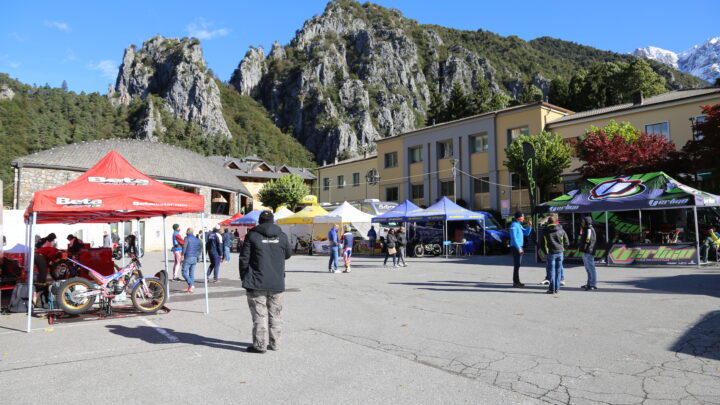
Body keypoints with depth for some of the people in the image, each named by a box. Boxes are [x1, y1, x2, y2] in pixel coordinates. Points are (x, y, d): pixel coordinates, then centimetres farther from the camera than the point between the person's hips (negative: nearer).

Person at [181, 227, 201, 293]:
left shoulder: (187, 238, -7)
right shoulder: (196, 239, 12)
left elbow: (184, 247, -18)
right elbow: (201, 247, 10)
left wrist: (182, 255, -7)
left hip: (187, 258, -6)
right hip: (194, 258, 6)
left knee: (184, 273, -1)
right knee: (192, 273, 11)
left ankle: (191, 284, -16)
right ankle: (190, 288, 10)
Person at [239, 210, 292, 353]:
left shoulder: (252, 236, -5)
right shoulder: (282, 236, 4)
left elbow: (244, 259, -5)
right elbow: (288, 254, 16)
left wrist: (244, 277, 6)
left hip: (257, 283, -3)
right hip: (277, 283, 3)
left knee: (259, 314, 2)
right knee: (275, 314, 14)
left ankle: (260, 345, 5)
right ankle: (275, 343, 21)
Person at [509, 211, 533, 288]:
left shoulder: (519, 225, 18)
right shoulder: (514, 225, -12)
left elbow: (526, 233, 19)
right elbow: (514, 237, -18)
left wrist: (529, 226, 3)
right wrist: (519, 248, -20)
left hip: (519, 247, 10)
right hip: (516, 247, -10)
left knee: (518, 265, 12)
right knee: (516, 265, -9)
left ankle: (516, 281, 18)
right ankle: (516, 282, -7)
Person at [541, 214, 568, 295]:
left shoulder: (545, 231, -3)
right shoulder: (561, 230, 2)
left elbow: (542, 244, 0)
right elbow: (567, 242, 7)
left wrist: (545, 252, 14)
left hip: (551, 253, -2)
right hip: (560, 253, 2)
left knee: (552, 270, 2)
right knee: (558, 270, 9)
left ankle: (552, 289, 1)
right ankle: (557, 288, 12)